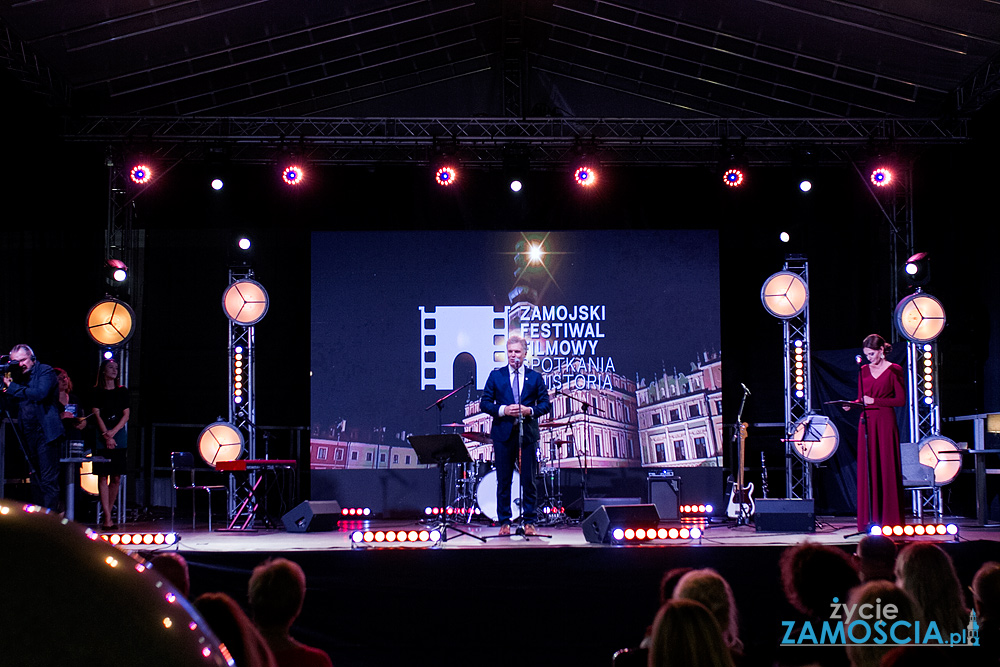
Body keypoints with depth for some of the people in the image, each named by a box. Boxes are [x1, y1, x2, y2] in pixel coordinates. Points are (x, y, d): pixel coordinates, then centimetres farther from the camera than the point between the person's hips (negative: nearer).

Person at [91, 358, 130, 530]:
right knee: (103, 477, -7)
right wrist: (106, 436, -11)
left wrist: (113, 432, -6)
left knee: (116, 478, 0)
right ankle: (107, 518, -8)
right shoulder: (97, 392, 4)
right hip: (101, 436, -3)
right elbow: (96, 415, -3)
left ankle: (107, 513, 11)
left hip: (119, 435, 3)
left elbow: (126, 415, 7)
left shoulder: (122, 391, 12)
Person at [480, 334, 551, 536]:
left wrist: (530, 411, -12)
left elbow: (545, 404, 7)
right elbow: (484, 403, 5)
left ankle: (529, 522, 8)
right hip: (503, 433, 0)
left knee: (528, 481, 1)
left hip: (528, 434, 0)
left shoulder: (535, 377, 8)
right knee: (503, 481, 3)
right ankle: (504, 522, 9)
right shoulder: (496, 376, 7)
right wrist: (502, 410, -12)